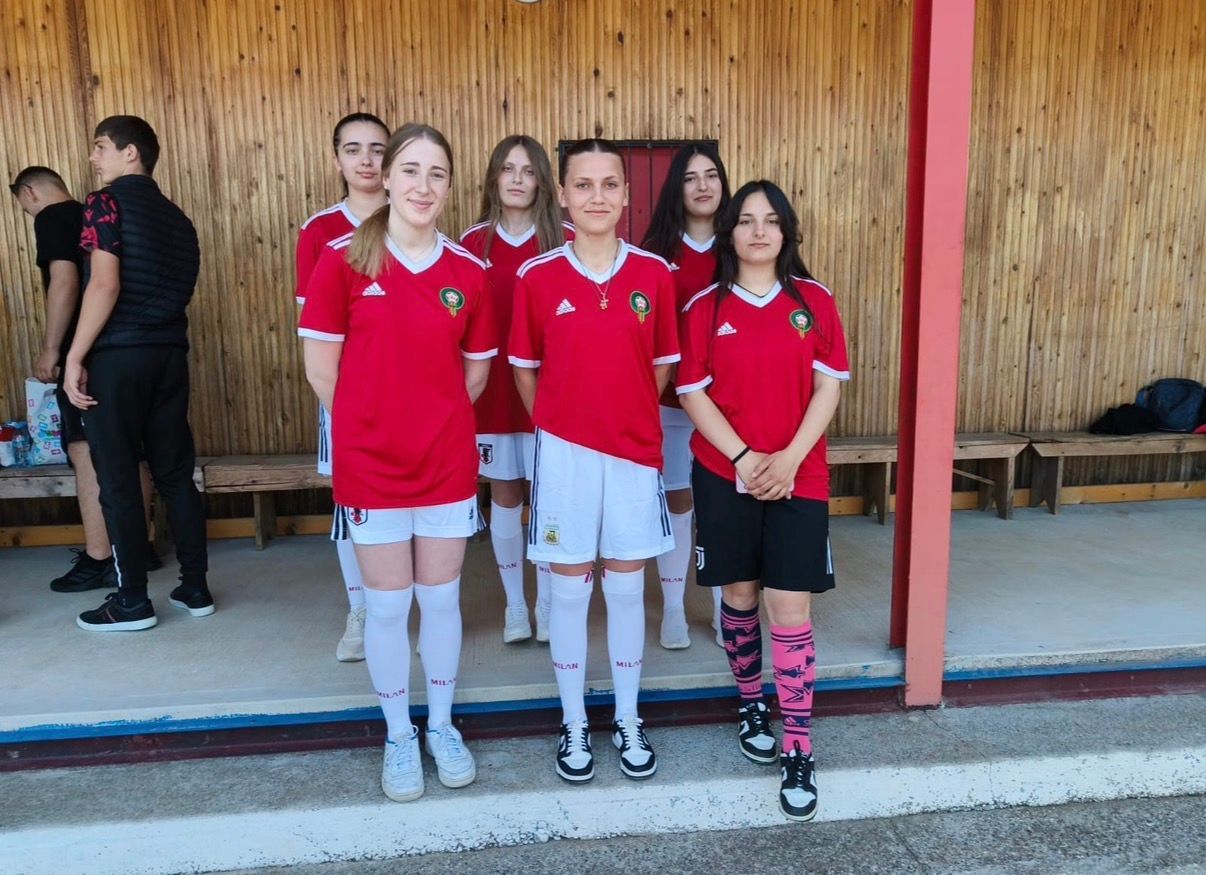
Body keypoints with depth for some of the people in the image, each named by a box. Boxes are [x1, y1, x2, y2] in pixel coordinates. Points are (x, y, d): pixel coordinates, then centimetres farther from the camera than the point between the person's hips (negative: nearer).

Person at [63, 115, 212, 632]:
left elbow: (105, 286, -16)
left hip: (117, 356, -7)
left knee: (118, 481, 1)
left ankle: (132, 603, 9)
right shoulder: (175, 216, 16)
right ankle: (195, 589, 16)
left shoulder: (107, 202, -5)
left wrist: (75, 357, -14)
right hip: (169, 355, 7)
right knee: (175, 472, 10)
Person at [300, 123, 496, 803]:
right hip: (370, 465, -1)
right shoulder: (343, 258, -7)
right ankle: (399, 735, 31)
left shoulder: (468, 272, -1)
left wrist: (433, 420, 5)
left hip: (448, 464, 2)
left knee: (442, 599, 13)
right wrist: (374, 425, 3)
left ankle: (443, 725, 34)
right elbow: (321, 366, -2)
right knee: (388, 605, 10)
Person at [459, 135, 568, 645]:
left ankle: (547, 603, 24)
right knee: (504, 494, 11)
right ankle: (514, 604, 27)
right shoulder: (472, 243, 2)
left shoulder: (565, 242, -3)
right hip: (494, 390, 2)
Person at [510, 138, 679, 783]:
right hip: (564, 452, -1)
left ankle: (627, 722, 29)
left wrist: (630, 417, 7)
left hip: (634, 450, 1)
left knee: (627, 587, 11)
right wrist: (552, 422, 6)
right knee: (570, 588, 9)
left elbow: (662, 364, 8)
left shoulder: (653, 274, -1)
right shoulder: (537, 277, -4)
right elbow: (523, 367, 5)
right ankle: (574, 725, 27)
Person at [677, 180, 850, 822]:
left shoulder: (814, 300, 3)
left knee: (791, 611, -3)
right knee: (739, 597, 12)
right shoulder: (705, 307, 1)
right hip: (724, 474, 1)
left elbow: (828, 388, 0)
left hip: (798, 476, 0)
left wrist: (790, 458, -12)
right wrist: (743, 457, -13)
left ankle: (798, 754, 7)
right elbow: (693, 394, -3)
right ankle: (751, 707, 35)